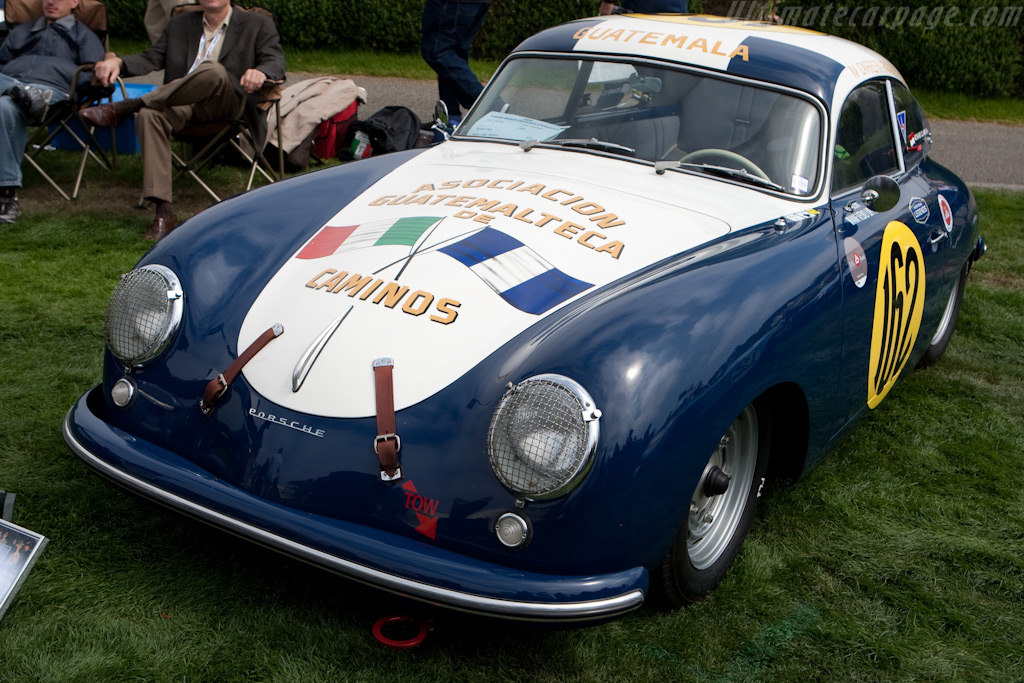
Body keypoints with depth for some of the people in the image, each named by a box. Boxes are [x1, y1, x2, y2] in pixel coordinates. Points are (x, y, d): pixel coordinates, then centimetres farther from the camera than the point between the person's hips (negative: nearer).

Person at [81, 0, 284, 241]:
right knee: (149, 115, -31)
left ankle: (126, 106, -28)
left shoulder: (257, 25, 13)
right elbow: (152, 57, 14)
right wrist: (118, 62, -7)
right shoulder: (180, 24, 24)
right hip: (183, 105, 3)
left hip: (227, 105, -3)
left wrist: (260, 72, -27)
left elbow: (276, 62, -2)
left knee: (214, 71, -36)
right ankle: (164, 211, -33)